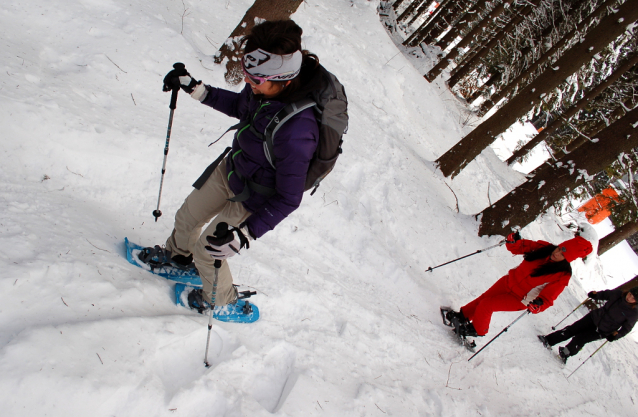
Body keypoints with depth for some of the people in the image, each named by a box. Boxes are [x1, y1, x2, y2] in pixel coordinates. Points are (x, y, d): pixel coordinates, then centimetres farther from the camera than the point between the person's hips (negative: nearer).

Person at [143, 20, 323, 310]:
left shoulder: (296, 131, -43)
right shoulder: (264, 87, -20)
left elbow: (288, 199, -31)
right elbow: (239, 106, 5)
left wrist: (244, 234, -34)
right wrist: (196, 89, 0)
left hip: (255, 199, -7)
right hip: (230, 166, 7)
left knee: (205, 250, 8)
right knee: (186, 218, 25)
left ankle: (221, 300, 41)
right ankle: (177, 254, 61)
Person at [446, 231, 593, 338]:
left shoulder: (562, 275, -21)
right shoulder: (545, 248, -9)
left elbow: (548, 298, -20)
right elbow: (522, 246, -1)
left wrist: (537, 306, -39)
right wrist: (514, 241, -22)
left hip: (519, 299, -5)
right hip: (509, 281, 5)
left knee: (485, 305, -11)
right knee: (483, 298, 11)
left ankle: (477, 330, 16)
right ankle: (463, 315, 36)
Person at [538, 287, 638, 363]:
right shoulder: (618, 294, -8)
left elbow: (626, 328, -5)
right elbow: (605, 294, 9)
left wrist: (616, 335, -17)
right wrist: (595, 295, -9)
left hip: (602, 331, -3)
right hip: (594, 317, 3)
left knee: (580, 339, -13)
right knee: (572, 329, -5)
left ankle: (566, 353, 7)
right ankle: (549, 340, -2)